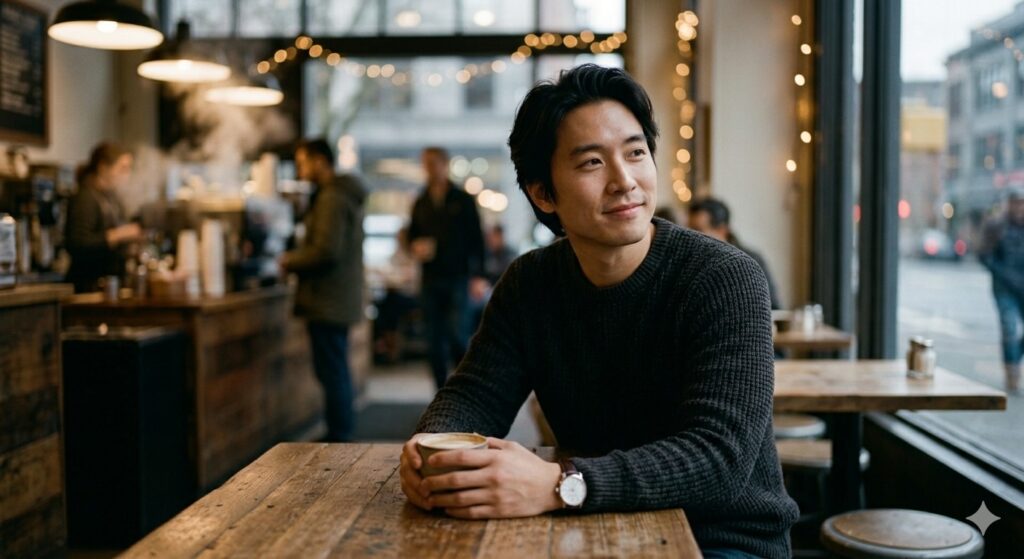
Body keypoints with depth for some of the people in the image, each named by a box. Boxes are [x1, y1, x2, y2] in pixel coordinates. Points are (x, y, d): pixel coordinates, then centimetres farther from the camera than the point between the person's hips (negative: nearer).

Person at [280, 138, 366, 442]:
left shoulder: (331, 198, -16)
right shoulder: (344, 195, 17)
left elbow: (326, 252, -24)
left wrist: (290, 261, -8)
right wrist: (297, 259, 15)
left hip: (328, 302, -11)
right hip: (340, 300, 11)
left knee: (332, 373, -6)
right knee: (336, 372, 17)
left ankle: (338, 437, 0)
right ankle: (341, 436, 26)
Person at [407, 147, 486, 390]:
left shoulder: (462, 200, 4)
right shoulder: (420, 203, 14)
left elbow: (476, 238, 1)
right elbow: (412, 235, 21)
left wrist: (477, 275, -6)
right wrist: (416, 247, -4)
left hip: (458, 279, -4)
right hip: (430, 281, 4)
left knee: (457, 337, -13)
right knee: (435, 341, 3)